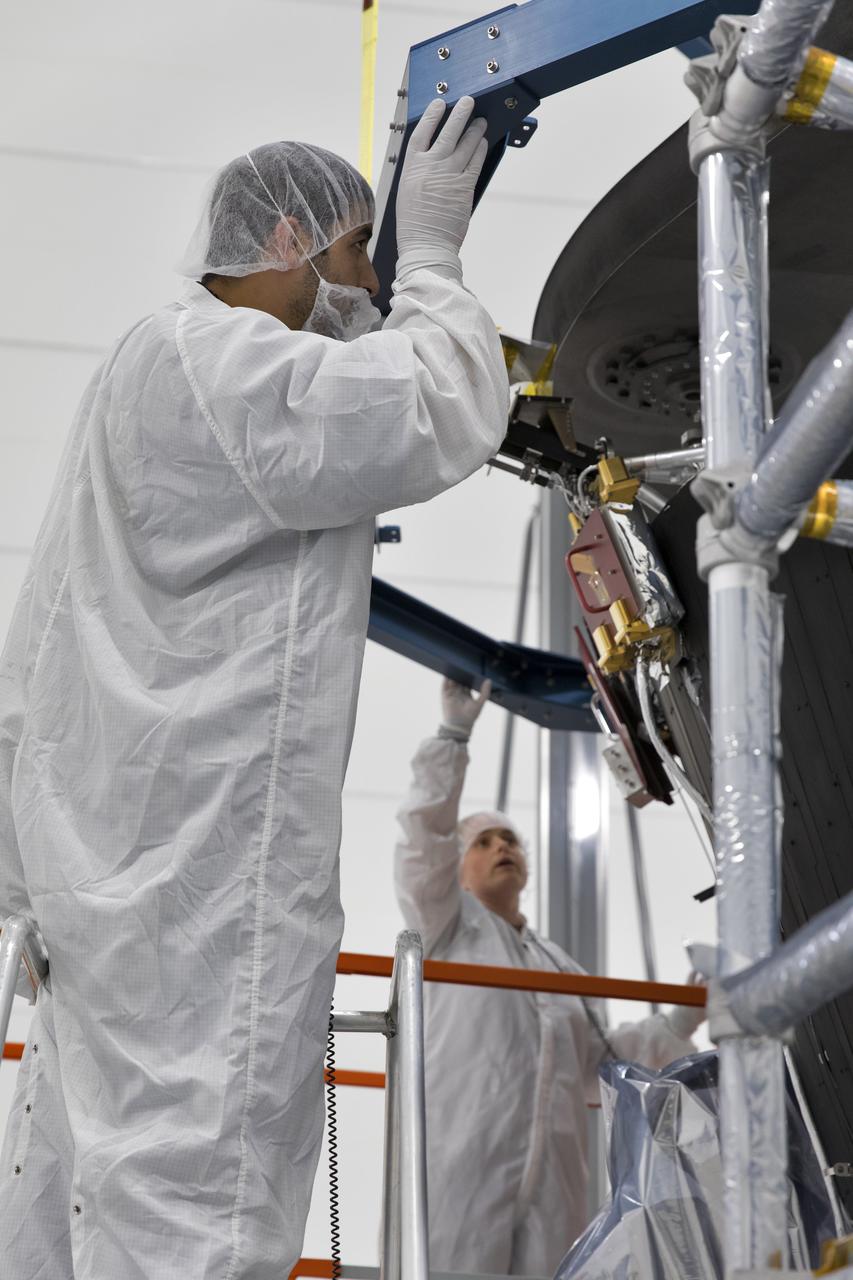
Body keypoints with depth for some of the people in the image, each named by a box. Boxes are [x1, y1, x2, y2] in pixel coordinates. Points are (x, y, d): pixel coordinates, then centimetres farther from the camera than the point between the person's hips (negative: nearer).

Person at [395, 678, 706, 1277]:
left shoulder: (560, 964, 33)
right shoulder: (447, 925, 18)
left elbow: (596, 1062, 30)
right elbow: (425, 835, 2)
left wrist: (683, 1020, 22)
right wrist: (453, 734, -2)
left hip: (552, 1175, 5)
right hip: (462, 1156, -5)